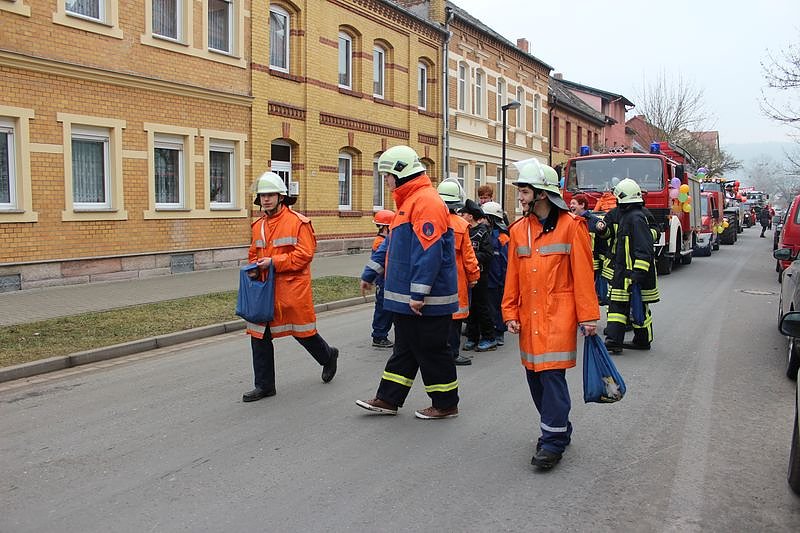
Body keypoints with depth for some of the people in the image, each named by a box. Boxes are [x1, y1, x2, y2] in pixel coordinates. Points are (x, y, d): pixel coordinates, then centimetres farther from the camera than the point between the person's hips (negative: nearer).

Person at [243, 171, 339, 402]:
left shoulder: (298, 222, -10)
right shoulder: (258, 225, 12)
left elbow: (304, 254, -16)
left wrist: (274, 262, -20)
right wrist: (255, 267, 0)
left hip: (292, 289, -6)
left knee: (303, 331, 7)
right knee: (259, 335, 5)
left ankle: (328, 356, 37)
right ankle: (264, 385, 16)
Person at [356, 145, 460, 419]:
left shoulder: (425, 201, -18)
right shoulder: (409, 200, 16)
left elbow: (429, 253, -25)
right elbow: (395, 245, 24)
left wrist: (418, 294, -25)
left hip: (426, 300, -10)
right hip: (408, 296, 10)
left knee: (431, 350, 2)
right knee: (405, 348, 16)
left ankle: (446, 404, 17)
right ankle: (387, 399, 25)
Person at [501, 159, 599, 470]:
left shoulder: (570, 225, -7)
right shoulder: (518, 230, 8)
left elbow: (583, 274, -7)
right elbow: (512, 276, 11)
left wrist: (588, 316, -8)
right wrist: (510, 313, 7)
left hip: (559, 315, -6)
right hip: (529, 316, 6)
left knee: (552, 374, -8)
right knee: (535, 375, 11)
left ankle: (553, 442, 4)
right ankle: (559, 428, 30)